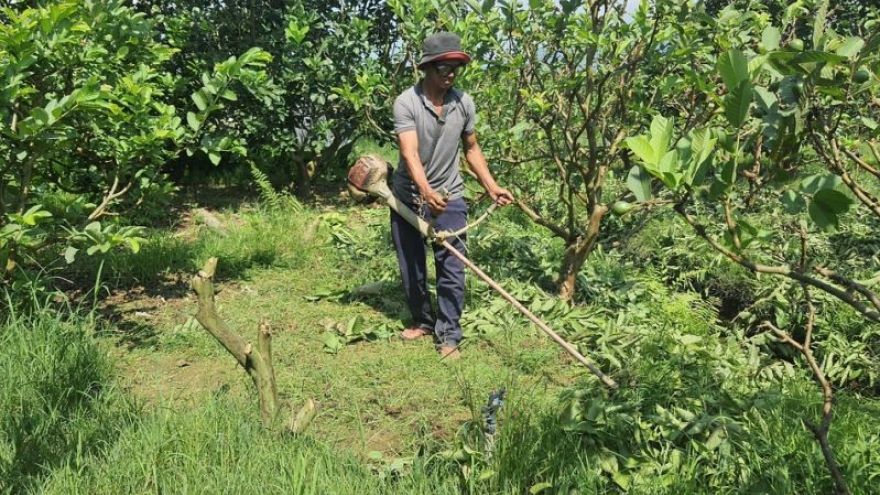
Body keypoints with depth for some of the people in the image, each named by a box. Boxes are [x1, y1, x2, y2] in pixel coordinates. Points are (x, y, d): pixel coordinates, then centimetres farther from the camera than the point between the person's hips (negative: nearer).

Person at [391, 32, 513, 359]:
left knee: (451, 268, -4)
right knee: (411, 267, 12)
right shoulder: (406, 103, -17)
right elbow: (410, 153, -28)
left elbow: (471, 148, 9)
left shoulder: (464, 103, -4)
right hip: (408, 196, -1)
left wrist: (491, 187, 0)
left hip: (449, 196, 1)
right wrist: (426, 191, -44)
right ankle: (423, 321, 31)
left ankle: (448, 334, 6)